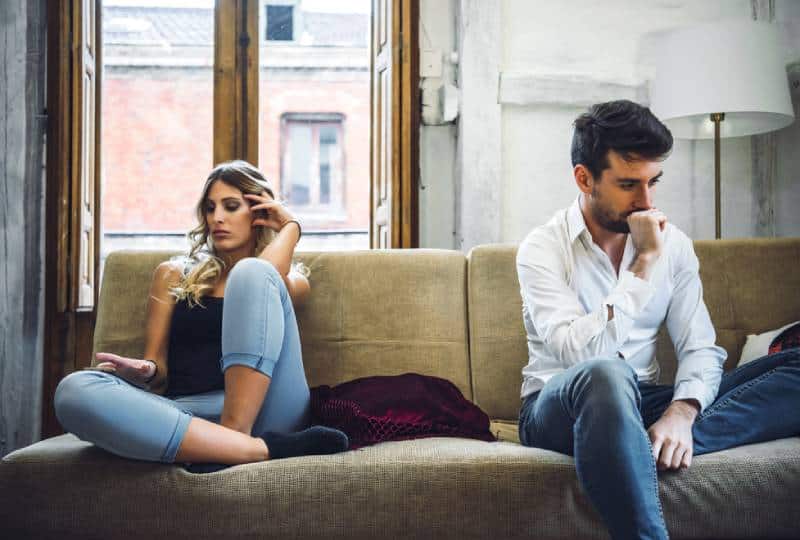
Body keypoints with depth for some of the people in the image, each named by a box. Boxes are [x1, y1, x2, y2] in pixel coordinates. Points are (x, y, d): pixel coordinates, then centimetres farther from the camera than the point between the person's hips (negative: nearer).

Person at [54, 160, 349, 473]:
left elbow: (264, 278, -5)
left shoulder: (293, 280, 21)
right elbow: (159, 371, 15)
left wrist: (290, 226, 12)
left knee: (252, 272, -19)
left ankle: (230, 443, -30)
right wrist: (145, 371, -9)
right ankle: (262, 449, -33)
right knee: (75, 390, -28)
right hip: (188, 414, 2)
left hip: (264, 410, -1)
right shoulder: (173, 274, 23)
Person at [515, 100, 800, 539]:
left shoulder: (673, 244, 5)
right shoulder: (542, 250, -10)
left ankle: (659, 443, -29)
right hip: (559, 408, -5)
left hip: (640, 405, 6)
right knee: (605, 375, -42)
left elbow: (701, 349, -2)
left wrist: (681, 412, -23)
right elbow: (581, 354, -24)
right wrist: (645, 262, -21)